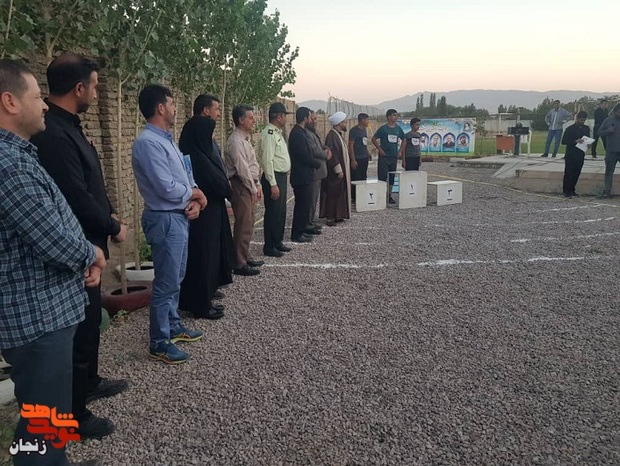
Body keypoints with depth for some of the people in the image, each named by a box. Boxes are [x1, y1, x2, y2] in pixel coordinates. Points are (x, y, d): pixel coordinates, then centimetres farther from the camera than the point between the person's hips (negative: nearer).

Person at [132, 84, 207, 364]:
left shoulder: (167, 139, 13)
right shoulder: (148, 143, -18)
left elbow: (186, 175, 13)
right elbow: (167, 188, -25)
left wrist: (195, 201, -6)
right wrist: (194, 194, -6)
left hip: (180, 217, 10)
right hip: (166, 220, -10)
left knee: (176, 278, 20)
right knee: (166, 283, -2)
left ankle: (173, 326, 36)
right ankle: (159, 344, 11)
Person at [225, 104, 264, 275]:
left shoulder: (246, 139, 16)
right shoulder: (235, 141, -15)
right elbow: (242, 168, -18)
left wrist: (257, 185, 12)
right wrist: (253, 189, -12)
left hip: (249, 185, 10)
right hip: (241, 186, -10)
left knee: (248, 224, 16)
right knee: (243, 226, -7)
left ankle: (245, 258, 27)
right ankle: (240, 264, 1)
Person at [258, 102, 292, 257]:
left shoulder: (278, 133, 14)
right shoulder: (269, 134, -16)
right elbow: (267, 160, -21)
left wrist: (282, 180, 14)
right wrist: (273, 184, -22)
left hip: (282, 177, 10)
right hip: (274, 178, -10)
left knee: (281, 212, 17)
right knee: (273, 213, -1)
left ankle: (278, 242, 29)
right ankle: (269, 247, 10)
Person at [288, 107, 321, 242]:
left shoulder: (300, 132, 13)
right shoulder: (298, 134, -20)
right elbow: (304, 156, -23)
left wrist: (314, 163, 4)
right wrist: (317, 164, -8)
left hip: (304, 176, 10)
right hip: (301, 176, -10)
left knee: (305, 203, 18)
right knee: (302, 205, -4)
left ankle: (303, 228, 30)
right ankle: (296, 234, 4)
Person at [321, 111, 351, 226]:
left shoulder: (338, 135, 13)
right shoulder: (332, 136, -18)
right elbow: (332, 155, -22)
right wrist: (338, 170, -22)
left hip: (340, 170, 10)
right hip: (334, 173, -10)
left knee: (339, 194, 13)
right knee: (333, 194, -5)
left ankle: (337, 216, 20)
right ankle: (330, 217, 2)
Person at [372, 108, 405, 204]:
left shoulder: (398, 128, 7)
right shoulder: (383, 128, -6)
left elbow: (404, 140, 18)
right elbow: (374, 139, -4)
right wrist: (380, 150, -10)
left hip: (394, 156, 5)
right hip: (384, 156, -5)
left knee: (392, 177, 9)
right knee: (382, 177, -5)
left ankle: (389, 195, 18)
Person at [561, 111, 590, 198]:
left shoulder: (586, 128, 13)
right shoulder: (570, 129, -4)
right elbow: (564, 141, -7)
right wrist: (575, 141, -20)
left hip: (580, 155, 5)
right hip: (570, 155, -5)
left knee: (576, 174, 7)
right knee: (568, 173, -5)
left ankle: (571, 190, 15)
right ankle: (566, 191, -1)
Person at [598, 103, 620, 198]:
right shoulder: (608, 120, 4)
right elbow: (599, 132, 6)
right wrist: (608, 131, -13)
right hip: (611, 151, 0)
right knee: (609, 171, 6)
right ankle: (607, 190, 12)